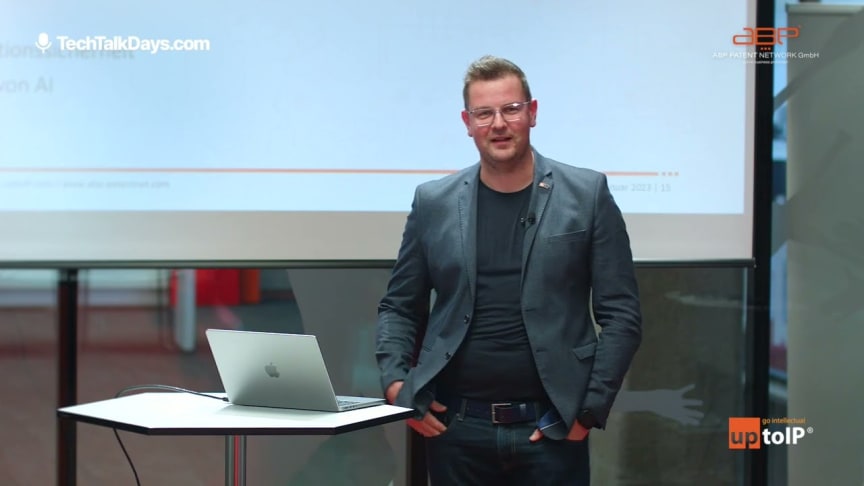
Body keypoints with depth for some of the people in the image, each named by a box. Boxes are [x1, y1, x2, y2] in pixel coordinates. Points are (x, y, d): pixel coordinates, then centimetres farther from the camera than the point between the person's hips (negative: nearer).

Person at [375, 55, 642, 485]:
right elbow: (398, 308, 14)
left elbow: (621, 314, 0)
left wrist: (591, 408, -6)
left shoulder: (587, 195, 1)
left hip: (551, 429, -2)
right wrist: (395, 382, -1)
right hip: (455, 428, 2)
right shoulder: (433, 202, 7)